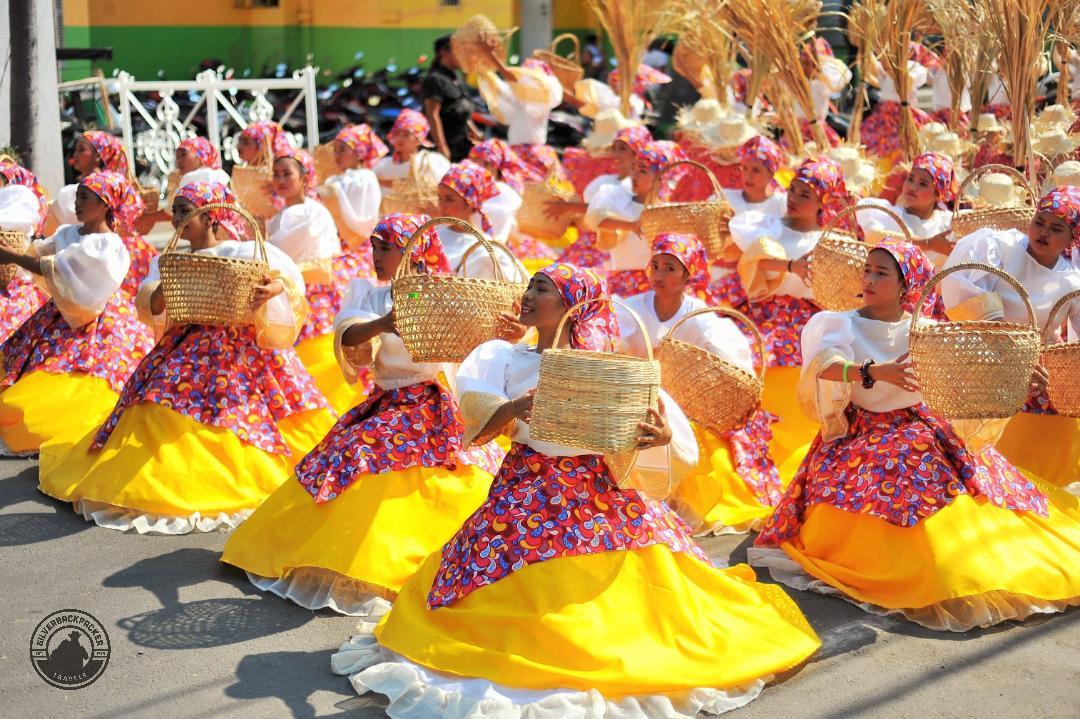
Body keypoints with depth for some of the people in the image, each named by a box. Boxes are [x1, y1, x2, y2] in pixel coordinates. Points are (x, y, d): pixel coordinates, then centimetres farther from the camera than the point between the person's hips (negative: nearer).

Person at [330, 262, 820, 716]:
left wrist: (659, 436, -22)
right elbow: (477, 429, -3)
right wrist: (511, 410, -24)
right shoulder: (505, 358, 8)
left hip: (601, 490, 1)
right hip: (529, 491, 0)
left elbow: (627, 441, 1)